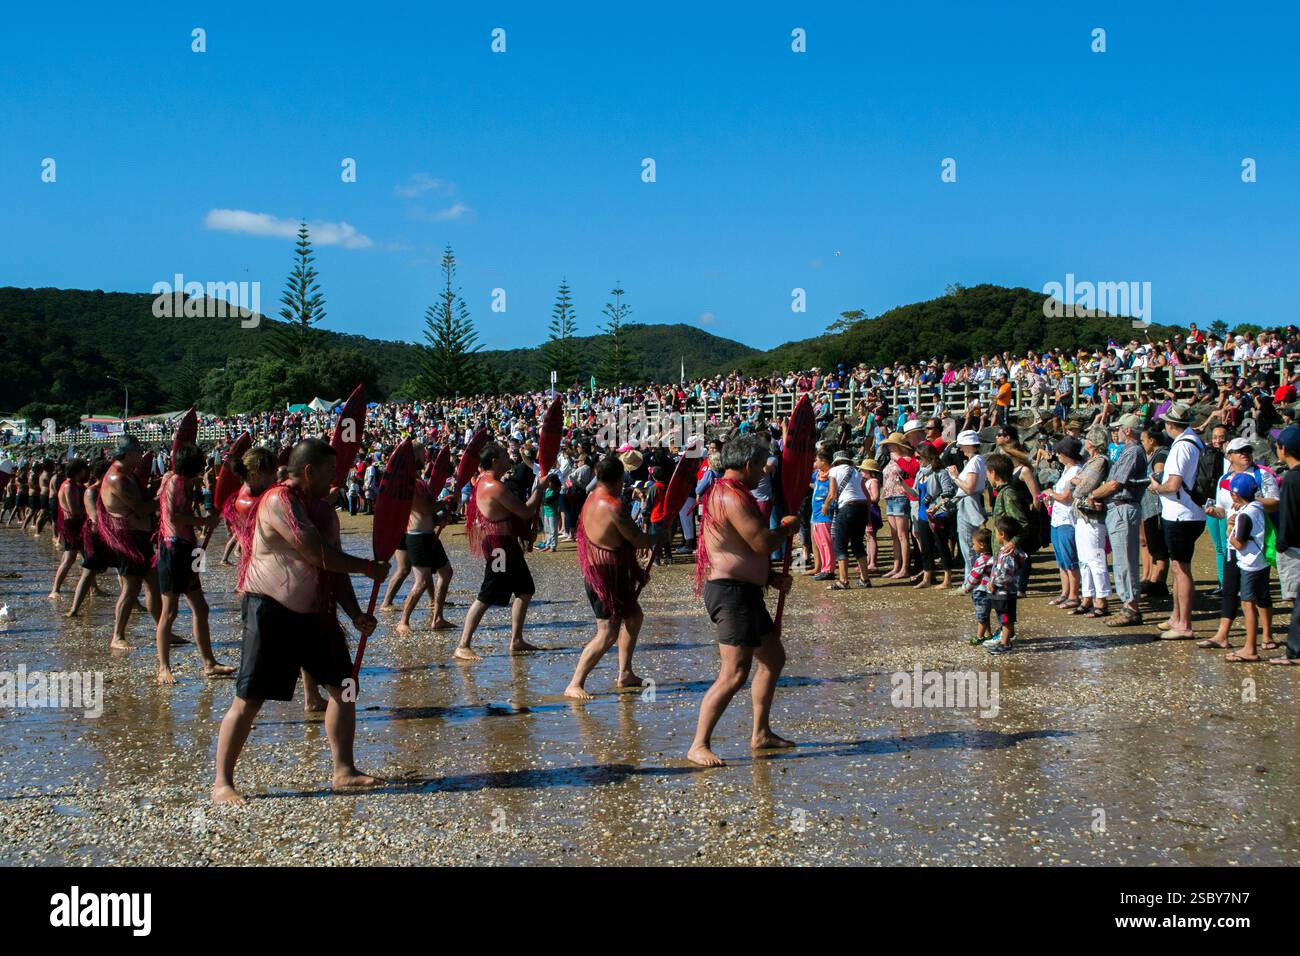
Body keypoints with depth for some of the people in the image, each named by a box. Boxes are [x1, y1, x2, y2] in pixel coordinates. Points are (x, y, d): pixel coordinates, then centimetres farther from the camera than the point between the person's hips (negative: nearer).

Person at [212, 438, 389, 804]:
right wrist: (369, 567, -13)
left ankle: (343, 771, 19)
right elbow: (318, 555, -24)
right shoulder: (278, 502, -17)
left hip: (316, 613, 9)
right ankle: (222, 783, 6)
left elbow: (335, 567, 13)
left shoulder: (323, 509, 10)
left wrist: (356, 614, 2)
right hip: (271, 613, -9)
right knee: (248, 701, -4)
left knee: (343, 687, 9)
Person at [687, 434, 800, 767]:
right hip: (731, 592, -11)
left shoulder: (726, 492, 18)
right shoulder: (732, 496, -17)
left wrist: (770, 576, 13)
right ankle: (699, 746, -8)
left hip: (746, 590, 11)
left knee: (774, 657, 20)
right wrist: (788, 527, -3)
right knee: (734, 674, -13)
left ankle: (761, 734, 28)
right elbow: (762, 543, -23)